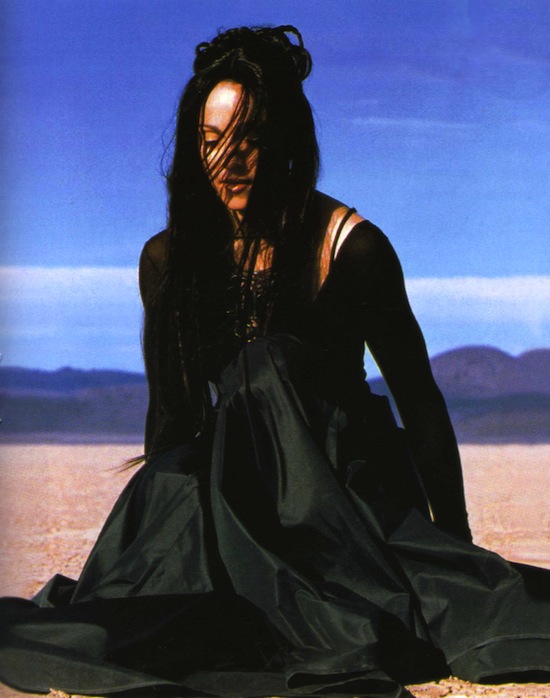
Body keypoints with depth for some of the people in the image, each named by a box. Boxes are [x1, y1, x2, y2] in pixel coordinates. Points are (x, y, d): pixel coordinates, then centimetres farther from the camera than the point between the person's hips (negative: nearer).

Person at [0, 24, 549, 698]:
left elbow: (418, 398, -5)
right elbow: (172, 411, 11)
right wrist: (154, 531, 3)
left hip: (349, 482, -3)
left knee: (269, 367, -32)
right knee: (166, 489, -30)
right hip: (238, 480, 3)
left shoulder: (347, 245, -7)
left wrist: (455, 541, -7)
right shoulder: (169, 259, 5)